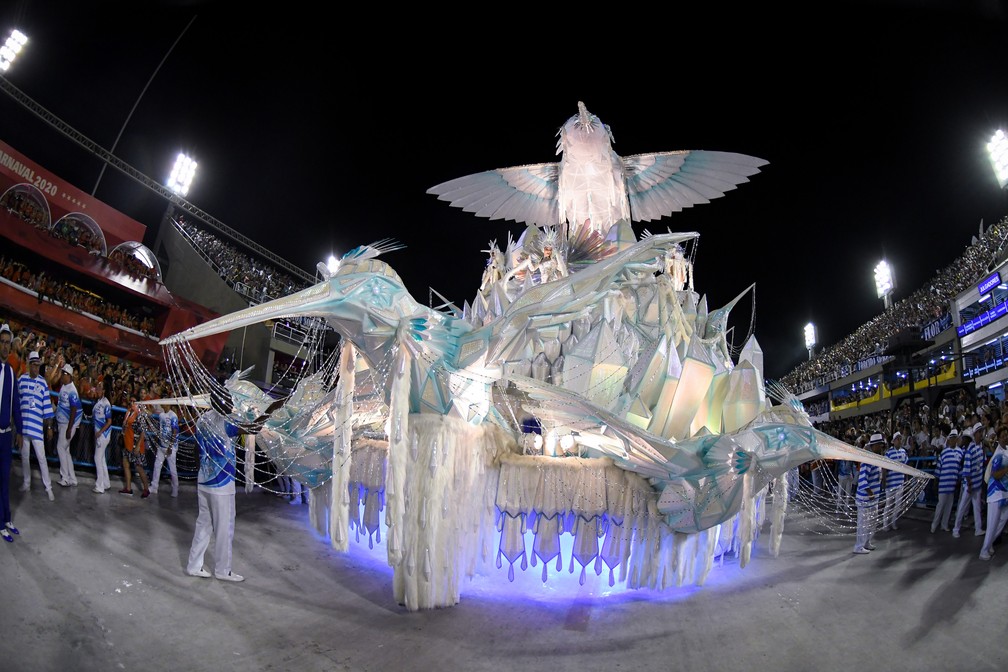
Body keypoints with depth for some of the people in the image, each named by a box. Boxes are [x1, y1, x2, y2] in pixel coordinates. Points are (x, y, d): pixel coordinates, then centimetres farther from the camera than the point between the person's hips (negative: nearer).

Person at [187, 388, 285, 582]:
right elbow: (252, 428, -29)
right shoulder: (221, 423, -21)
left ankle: (194, 566, 25)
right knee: (224, 529, 4)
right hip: (221, 485, -8)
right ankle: (222, 570, 15)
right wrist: (271, 408, -26)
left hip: (204, 482, 8)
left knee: (203, 524, 17)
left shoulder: (202, 420, 4)